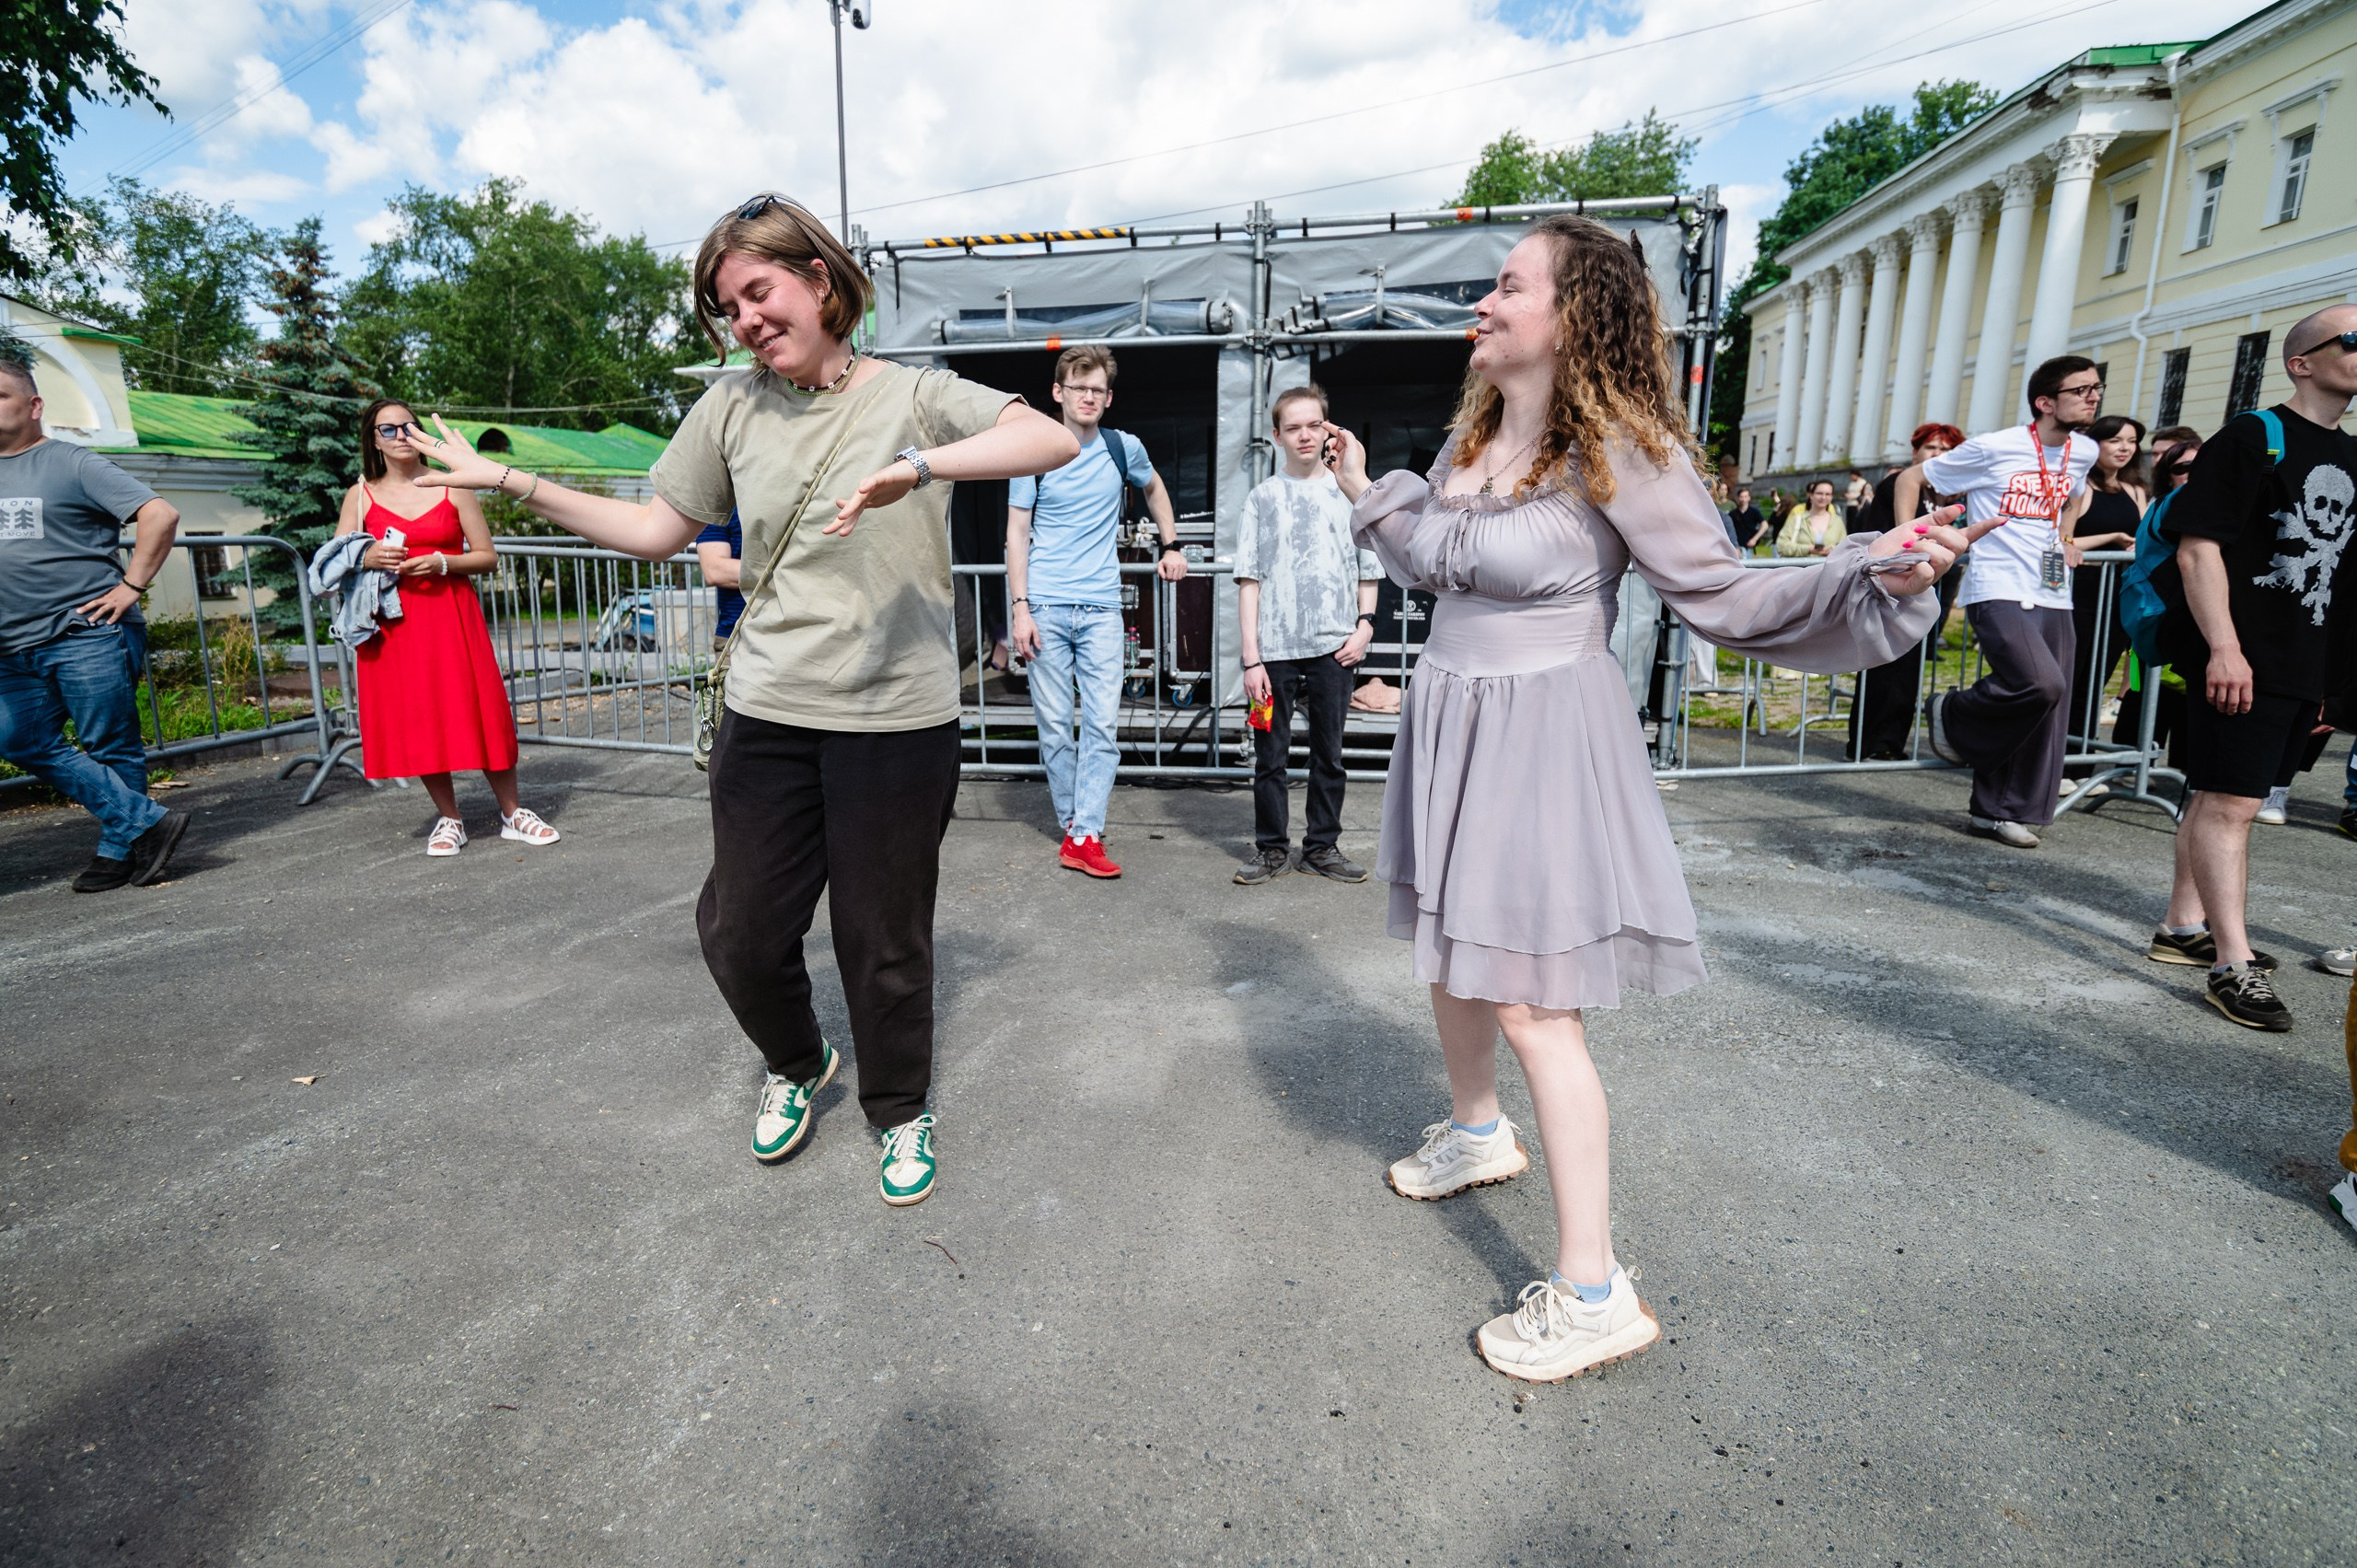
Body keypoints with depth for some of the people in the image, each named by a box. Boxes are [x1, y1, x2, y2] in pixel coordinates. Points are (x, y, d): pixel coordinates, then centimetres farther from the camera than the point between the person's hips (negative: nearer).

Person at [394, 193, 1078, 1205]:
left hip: (898, 722, -3)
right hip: (767, 713, 4)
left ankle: (900, 1111, 34)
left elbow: (1056, 440, -18)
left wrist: (919, 465, -31)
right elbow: (656, 530, 15)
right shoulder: (732, 408, 8)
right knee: (740, 931, 10)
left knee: (884, 942, 7)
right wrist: (510, 482, 12)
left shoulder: (914, 397, -3)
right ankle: (796, 1066, 42)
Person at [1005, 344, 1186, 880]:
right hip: (1045, 606, -1)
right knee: (1054, 725, 3)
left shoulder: (1125, 449, 8)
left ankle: (1084, 838, -4)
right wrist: (1020, 607, -7)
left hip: (1101, 608, 1)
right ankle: (1073, 824, 18)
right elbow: (1017, 535, 2)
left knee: (1103, 723, -7)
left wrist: (1171, 545, 23)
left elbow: (1154, 488, 31)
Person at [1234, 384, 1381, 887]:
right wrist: (1251, 658, -7)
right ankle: (1272, 849, 17)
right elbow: (1249, 581, 0)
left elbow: (1367, 571, 14)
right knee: (1270, 755, 5)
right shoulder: (1262, 497, 4)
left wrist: (1365, 624, -3)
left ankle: (1322, 846, 22)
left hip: (1333, 647, 1)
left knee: (1329, 754, 9)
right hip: (1275, 648, -1)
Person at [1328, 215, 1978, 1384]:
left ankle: (1592, 1294, 7)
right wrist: (1367, 494, 29)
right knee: (1448, 952, 20)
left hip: (1543, 734, -8)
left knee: (1529, 1004, -7)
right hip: (1450, 720, 8)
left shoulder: (1618, 449, -13)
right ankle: (1478, 1130, 48)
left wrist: (1875, 574, -27)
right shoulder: (1471, 437, 8)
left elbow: (1722, 594, -13)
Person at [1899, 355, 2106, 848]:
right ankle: (1953, 715, 4)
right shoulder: (1992, 448, -7)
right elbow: (1910, 479, -1)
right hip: (1998, 592, -7)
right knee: (2040, 685, -26)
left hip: (2053, 597, 7)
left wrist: (2064, 541, 21)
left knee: (2048, 711, 3)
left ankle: (2001, 810, 14)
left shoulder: (2084, 452, 13)